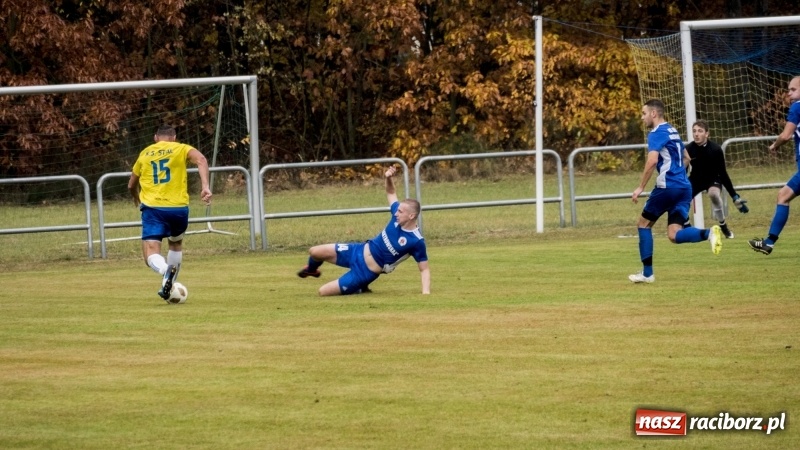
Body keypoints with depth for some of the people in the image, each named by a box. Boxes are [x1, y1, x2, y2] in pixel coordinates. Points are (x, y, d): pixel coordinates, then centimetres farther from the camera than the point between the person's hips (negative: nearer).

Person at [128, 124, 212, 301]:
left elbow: (131, 185, 28)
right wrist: (205, 187, -20)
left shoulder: (145, 153, 17)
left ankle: (166, 271, -41)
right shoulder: (181, 149, 9)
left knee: (151, 255, -7)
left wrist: (137, 199, 49)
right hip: (178, 207, 0)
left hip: (152, 207, 0)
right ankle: (169, 285, 19)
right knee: (176, 244, 28)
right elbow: (201, 160, -13)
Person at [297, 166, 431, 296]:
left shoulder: (417, 241, -26)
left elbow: (424, 269, -16)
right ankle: (311, 270, 42)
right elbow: (391, 193, 8)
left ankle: (360, 288, 19)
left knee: (323, 292, -8)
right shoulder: (398, 216, -9)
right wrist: (388, 178, -14)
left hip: (366, 272, -5)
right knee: (314, 252, 3)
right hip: (359, 251, 5)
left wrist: (426, 292, -29)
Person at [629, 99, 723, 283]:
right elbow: (686, 158, 31)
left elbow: (652, 161, -23)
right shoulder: (673, 132, 20)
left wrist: (641, 187, -18)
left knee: (644, 224, 10)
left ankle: (647, 273, 10)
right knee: (674, 235, 0)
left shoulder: (657, 133, -9)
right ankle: (708, 233, -25)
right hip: (684, 187, 8)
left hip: (667, 187, -8)